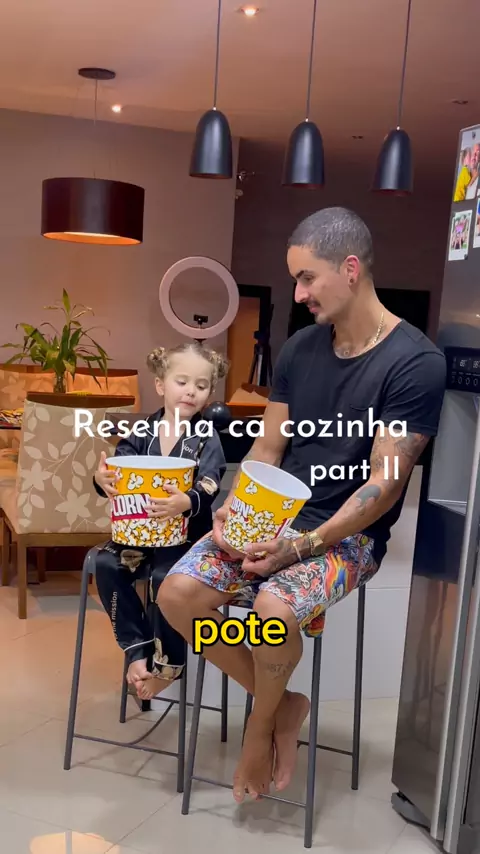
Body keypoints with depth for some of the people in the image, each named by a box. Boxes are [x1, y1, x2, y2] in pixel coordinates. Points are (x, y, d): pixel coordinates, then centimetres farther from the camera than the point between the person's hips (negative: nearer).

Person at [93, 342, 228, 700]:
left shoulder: (207, 439, -5)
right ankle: (137, 648, -4)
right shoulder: (142, 432, 5)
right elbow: (118, 471, -2)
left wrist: (186, 503, -42)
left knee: (165, 576, -28)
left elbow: (207, 492, -19)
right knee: (107, 565, -19)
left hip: (185, 533, -4)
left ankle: (168, 662, -4)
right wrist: (103, 479, -27)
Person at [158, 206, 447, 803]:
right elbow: (266, 448, 9)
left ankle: (261, 724, 1)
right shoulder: (299, 349, 6)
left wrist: (302, 546, -23)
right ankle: (280, 702, 6)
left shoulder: (415, 363, -13)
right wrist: (232, 509, -10)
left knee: (274, 608, -33)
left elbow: (385, 481, -17)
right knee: (177, 593, -15)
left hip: (348, 533, -5)